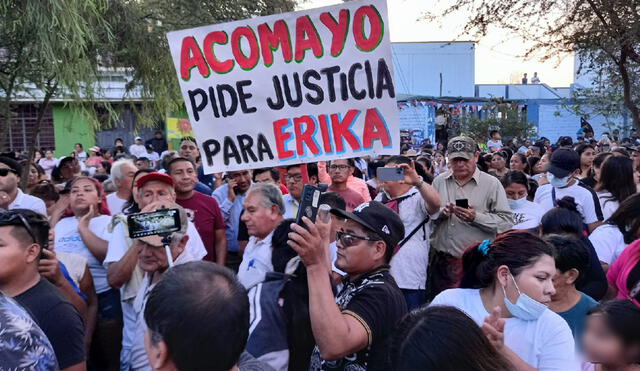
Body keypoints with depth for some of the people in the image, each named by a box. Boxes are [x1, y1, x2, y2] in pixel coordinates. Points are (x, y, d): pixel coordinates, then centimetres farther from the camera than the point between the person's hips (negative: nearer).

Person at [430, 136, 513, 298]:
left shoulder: (491, 183, -1)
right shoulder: (439, 181, 10)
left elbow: (507, 221, -7)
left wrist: (476, 217, -20)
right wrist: (441, 212, -11)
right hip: (442, 262, 3)